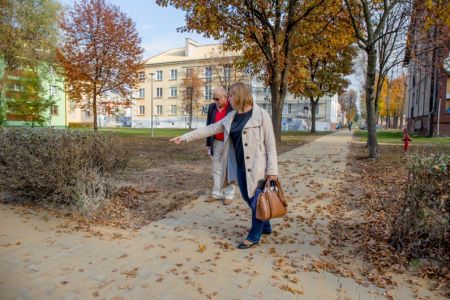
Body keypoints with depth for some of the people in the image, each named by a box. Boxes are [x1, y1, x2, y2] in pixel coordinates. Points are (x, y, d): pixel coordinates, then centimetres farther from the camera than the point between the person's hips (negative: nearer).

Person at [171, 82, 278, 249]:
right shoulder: (231, 118, 8)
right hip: (240, 167, 7)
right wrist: (185, 137, 11)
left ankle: (254, 236, 23)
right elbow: (209, 129, 12)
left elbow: (270, 144, -12)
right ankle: (265, 227, 40)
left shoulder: (261, 115, -11)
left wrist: (272, 170, -15)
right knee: (248, 198, 17)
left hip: (257, 167, -7)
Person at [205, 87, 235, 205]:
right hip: (216, 143, 5)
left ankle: (228, 195, 15)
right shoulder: (211, 107, 5)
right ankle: (217, 193, 21)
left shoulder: (234, 108, -10)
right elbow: (208, 126, 10)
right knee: (216, 169, 10)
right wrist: (208, 143, 9)